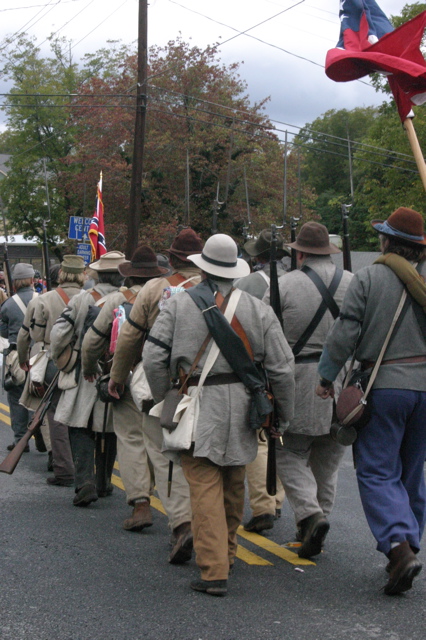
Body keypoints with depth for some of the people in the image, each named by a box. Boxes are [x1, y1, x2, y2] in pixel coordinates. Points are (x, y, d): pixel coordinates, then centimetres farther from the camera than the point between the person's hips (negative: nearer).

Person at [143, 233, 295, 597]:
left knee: (206, 489, -3)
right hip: (241, 408, 3)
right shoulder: (258, 310, 4)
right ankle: (227, 556, 36)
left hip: (197, 409, -3)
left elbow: (153, 357, -4)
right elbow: (282, 368, 2)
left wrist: (164, 397, 9)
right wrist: (283, 415, 13)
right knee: (234, 487, 18)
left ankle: (214, 572, -9)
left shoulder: (179, 305, -1)